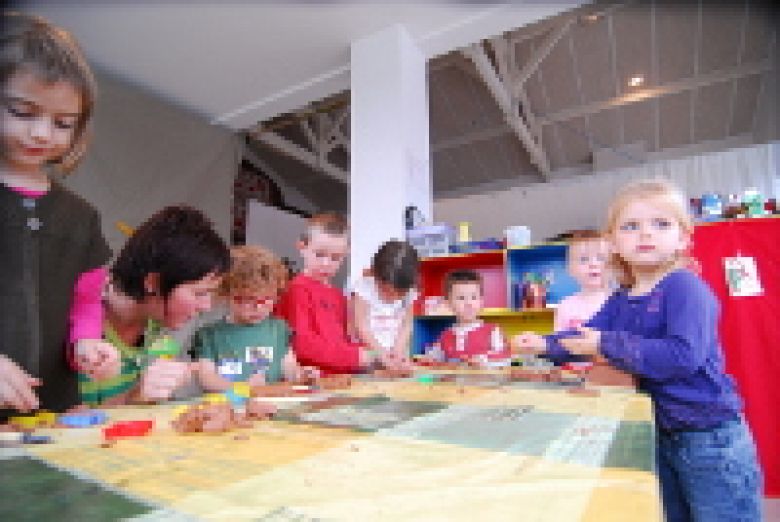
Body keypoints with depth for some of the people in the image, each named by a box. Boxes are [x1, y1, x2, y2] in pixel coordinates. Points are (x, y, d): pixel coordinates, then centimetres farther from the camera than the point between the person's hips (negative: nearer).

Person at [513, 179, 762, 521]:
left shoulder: (686, 287, -21)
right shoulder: (620, 300, 2)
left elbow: (683, 355, -32)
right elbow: (585, 337, 10)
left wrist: (607, 344, -28)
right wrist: (545, 344, -6)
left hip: (711, 437, -7)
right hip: (663, 434, 8)